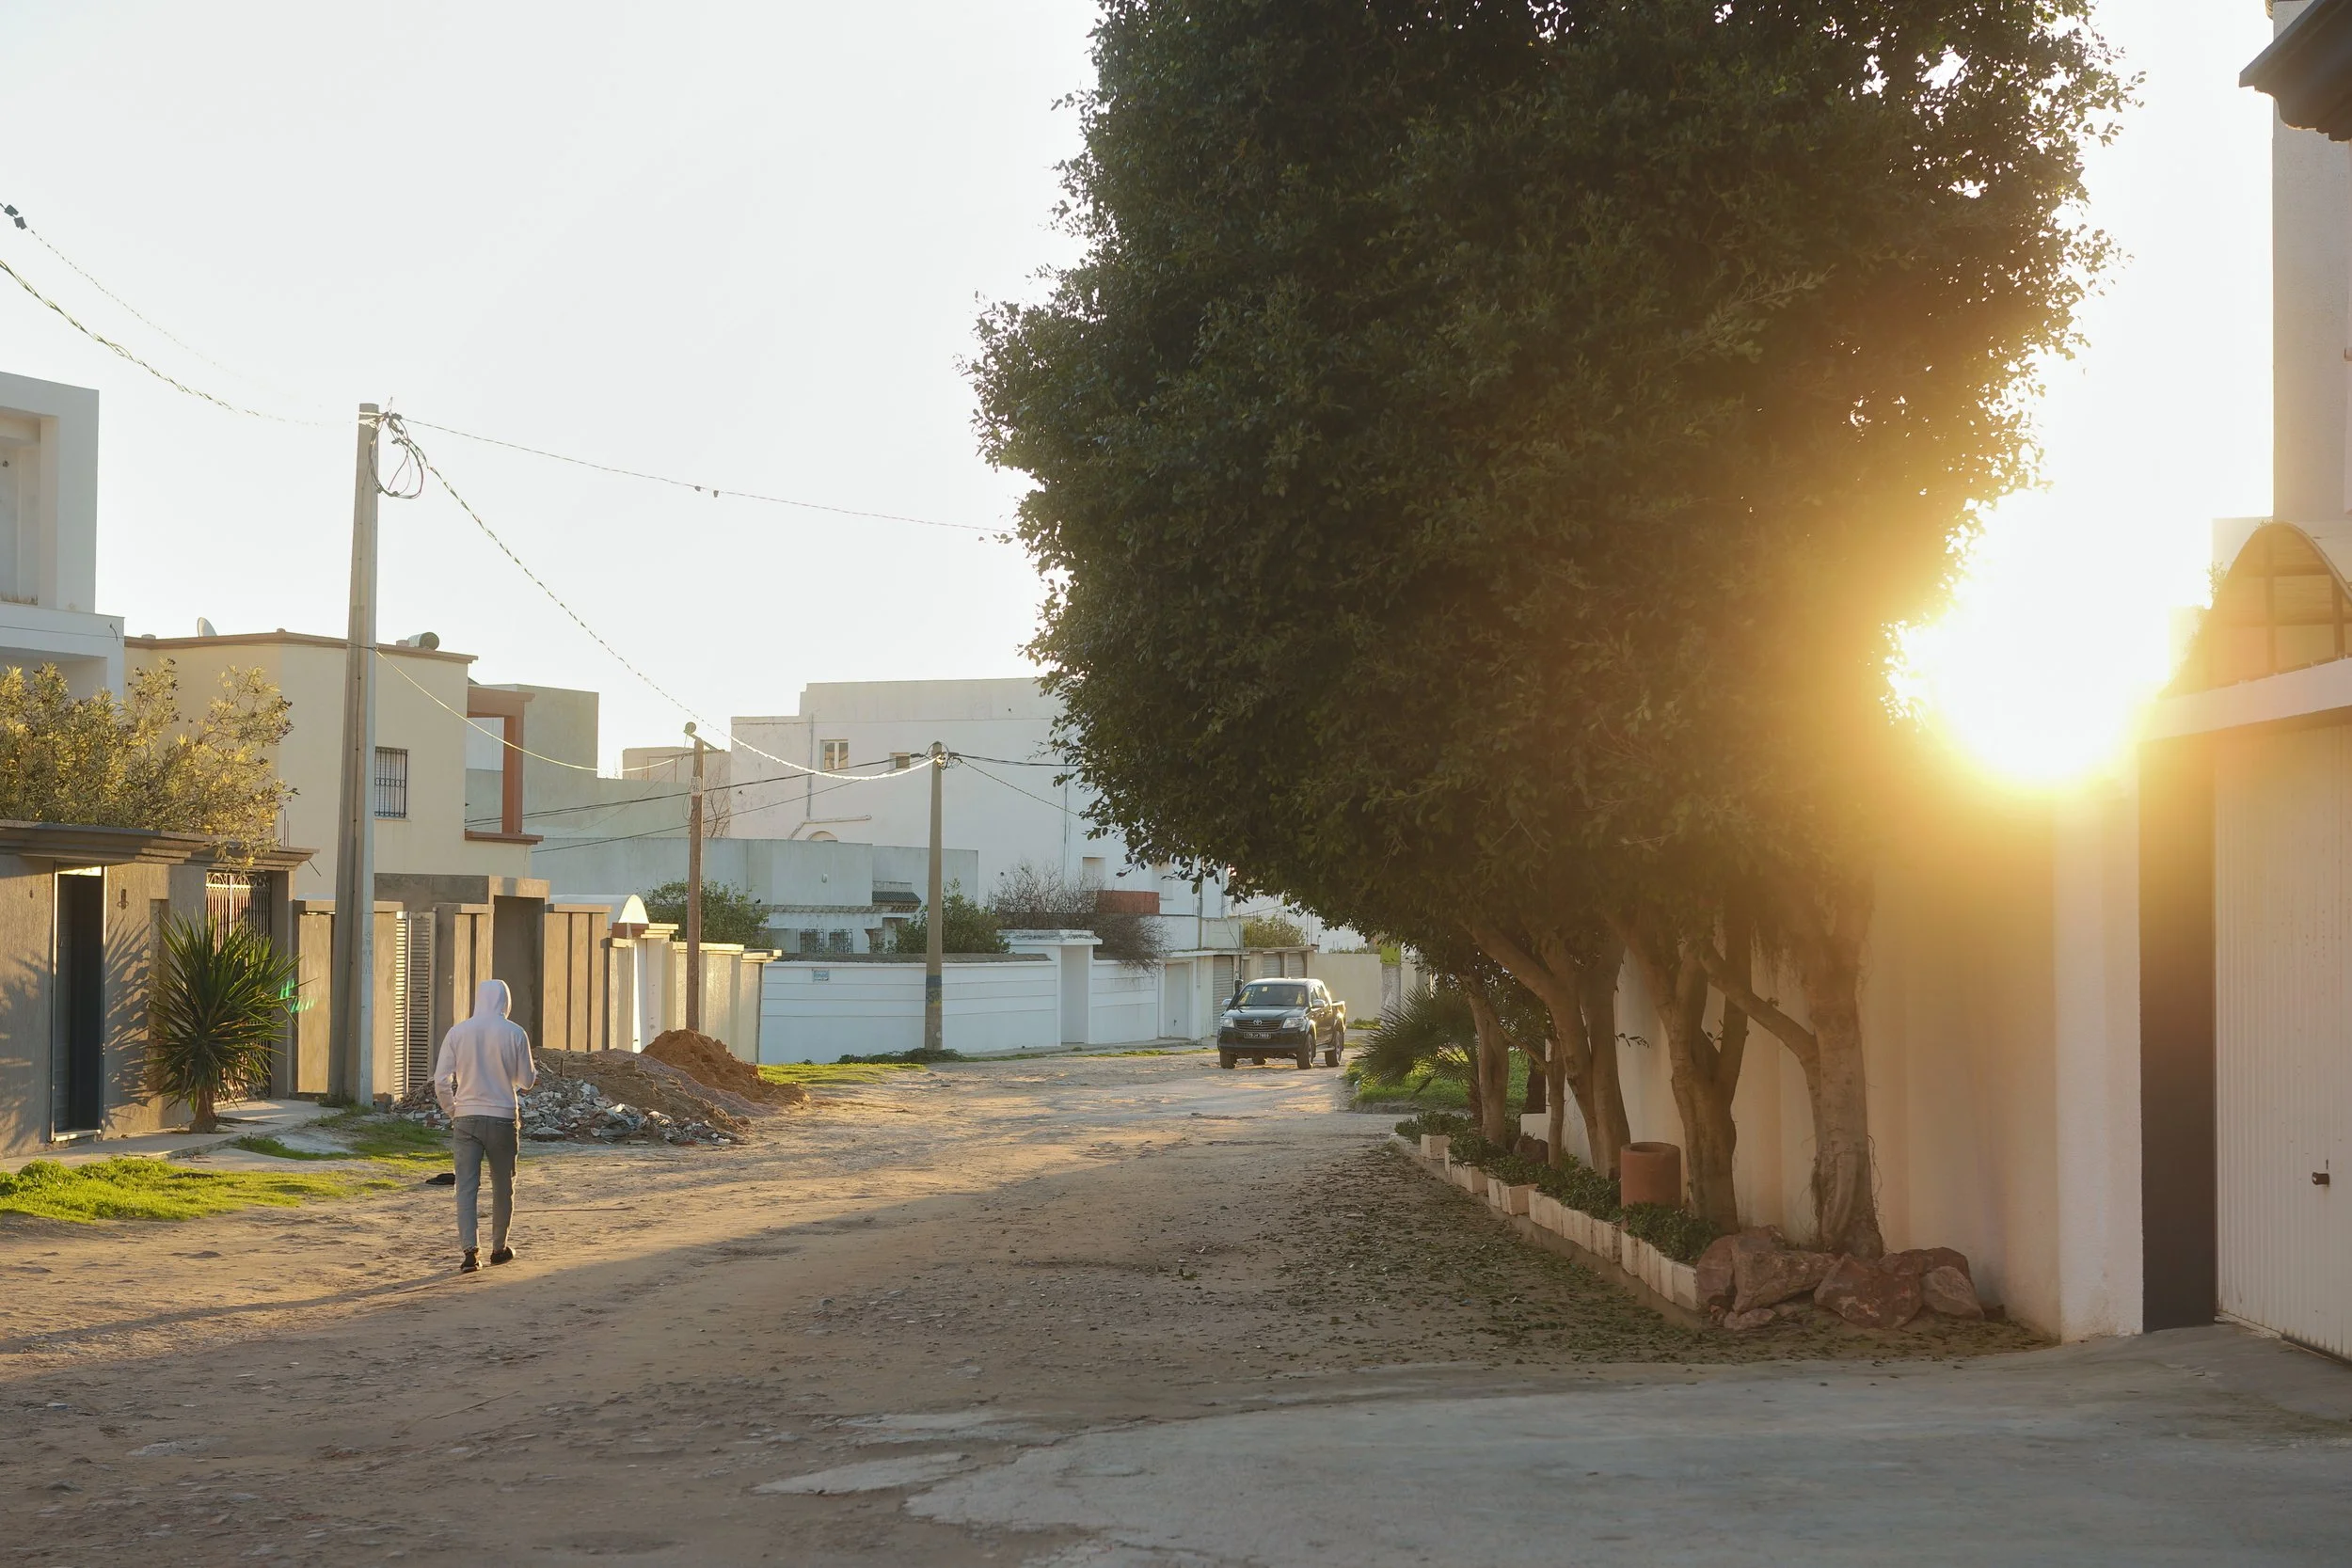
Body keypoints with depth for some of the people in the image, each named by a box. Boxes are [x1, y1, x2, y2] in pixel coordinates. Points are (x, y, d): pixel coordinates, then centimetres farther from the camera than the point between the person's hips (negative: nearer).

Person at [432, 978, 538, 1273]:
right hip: (502, 1117, -1)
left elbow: (441, 1080, -2)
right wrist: (533, 1072, 25)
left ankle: (470, 1251, -13)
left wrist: (451, 1110, 14)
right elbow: (526, 1080, 2)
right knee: (502, 1187, 15)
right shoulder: (514, 1034, -5)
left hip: (466, 1117, 1)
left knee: (467, 1186, -1)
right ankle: (499, 1248, 25)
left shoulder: (457, 1033, -1)